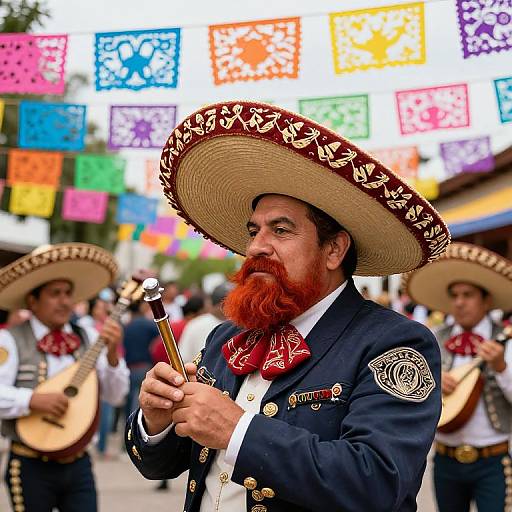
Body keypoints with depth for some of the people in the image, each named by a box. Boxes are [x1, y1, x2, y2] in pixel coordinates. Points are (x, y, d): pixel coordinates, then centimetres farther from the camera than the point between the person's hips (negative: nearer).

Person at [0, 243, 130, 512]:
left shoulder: (89, 338, 5)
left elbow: (115, 396, 4)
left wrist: (112, 355, -11)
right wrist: (34, 400, -28)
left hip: (78, 464, 3)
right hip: (31, 467, -3)